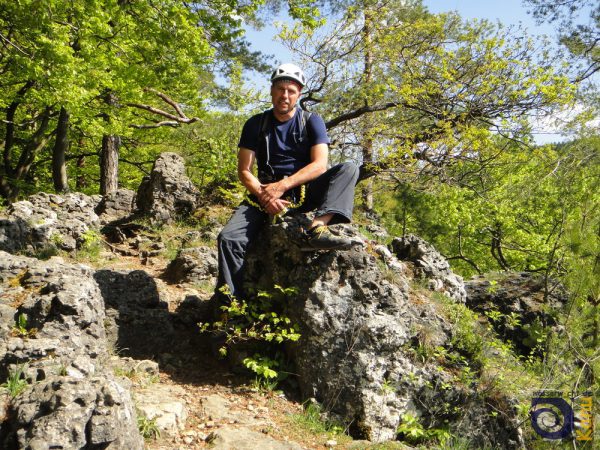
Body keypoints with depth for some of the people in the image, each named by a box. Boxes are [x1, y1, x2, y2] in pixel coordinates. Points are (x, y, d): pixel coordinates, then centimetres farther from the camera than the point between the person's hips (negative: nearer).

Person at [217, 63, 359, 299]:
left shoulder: (312, 121, 2)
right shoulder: (256, 124, 5)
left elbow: (319, 165, -10)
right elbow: (244, 171, 0)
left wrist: (282, 186, -21)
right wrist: (264, 195, -19)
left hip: (304, 190, 0)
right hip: (265, 191, 1)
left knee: (349, 168, -24)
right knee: (229, 237, -24)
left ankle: (317, 227, -46)